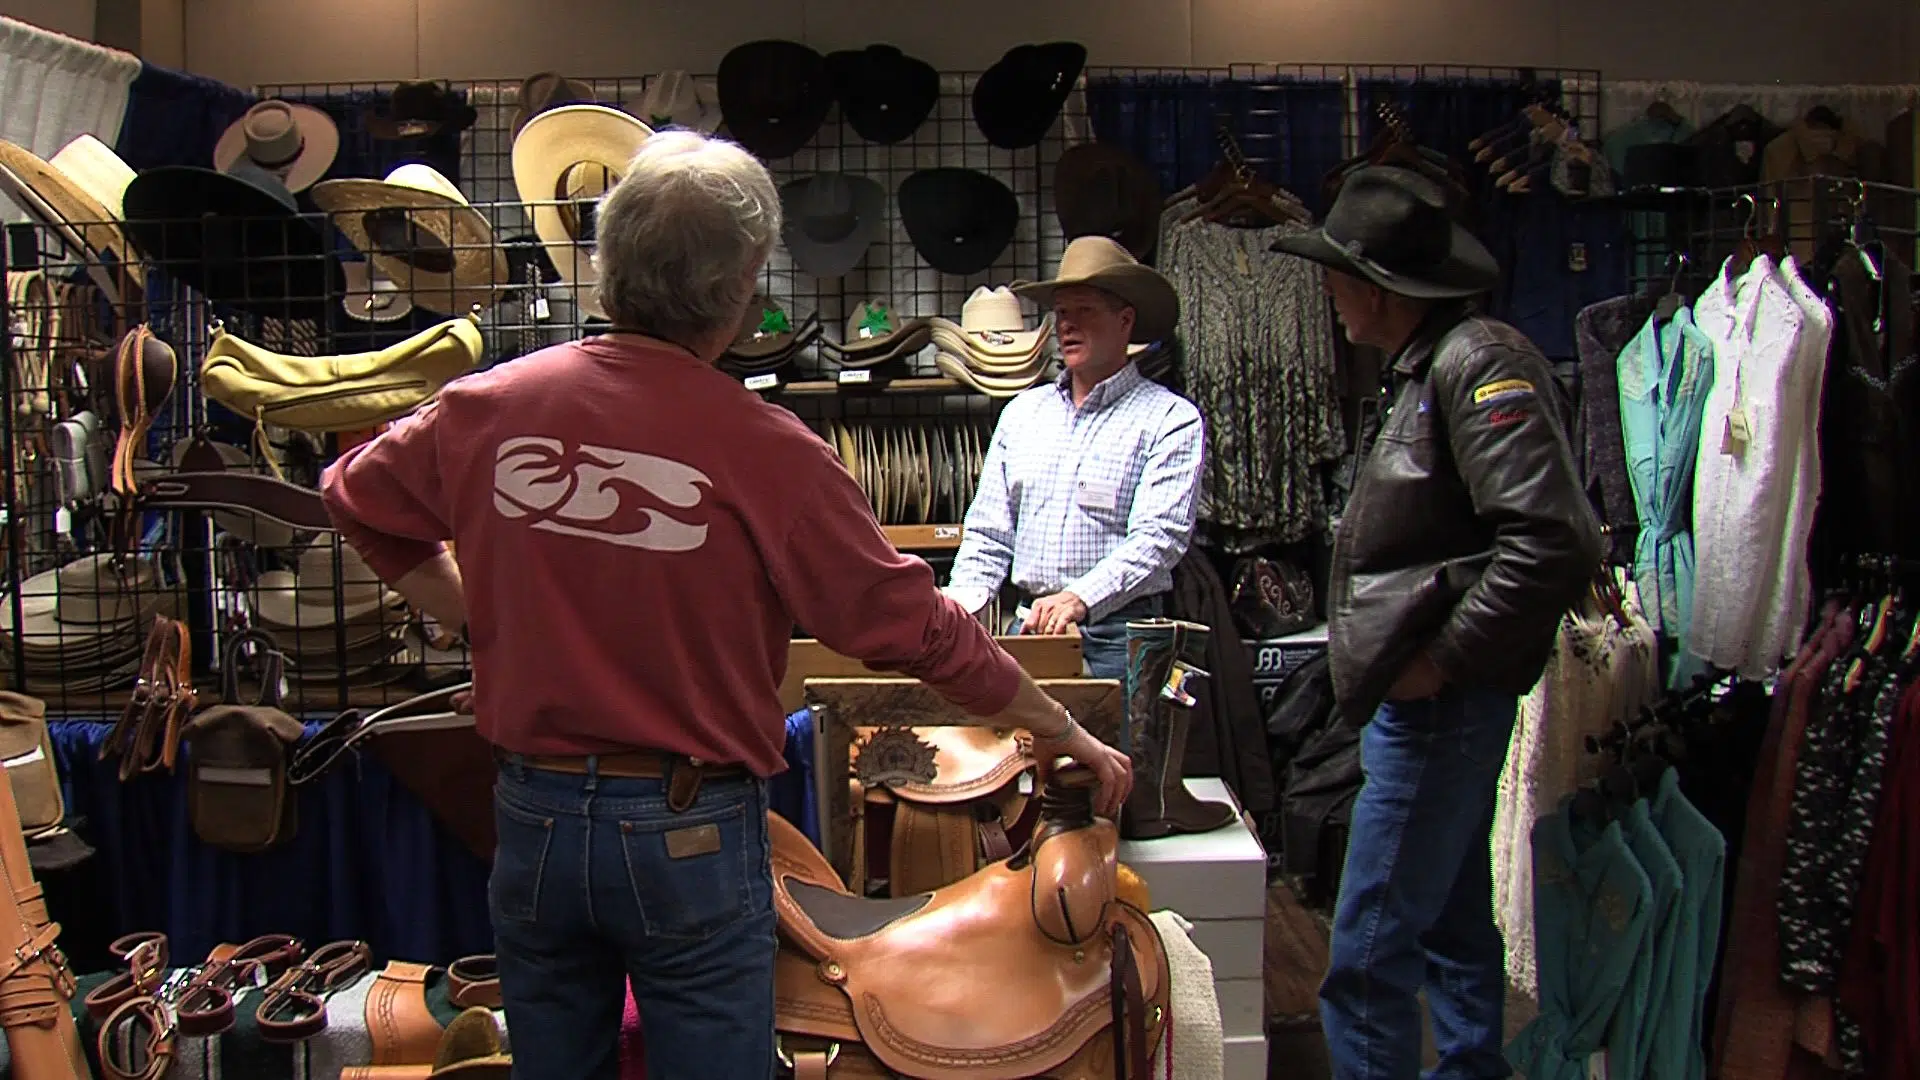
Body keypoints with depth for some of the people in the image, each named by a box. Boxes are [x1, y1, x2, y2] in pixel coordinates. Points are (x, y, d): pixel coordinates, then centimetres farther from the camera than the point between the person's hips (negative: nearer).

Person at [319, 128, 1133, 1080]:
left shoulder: (488, 407, -4)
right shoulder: (764, 449, -16)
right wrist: (1062, 733, 3)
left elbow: (357, 496, 14)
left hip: (533, 819, 4)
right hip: (689, 834, -4)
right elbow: (913, 626, -10)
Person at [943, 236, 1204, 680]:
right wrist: (958, 602, -2)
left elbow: (1159, 537, -13)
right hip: (1030, 629, 4)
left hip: (1118, 636, -4)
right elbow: (988, 534, 15)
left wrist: (1080, 600, -27)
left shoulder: (1170, 418, -1)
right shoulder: (1022, 411, 16)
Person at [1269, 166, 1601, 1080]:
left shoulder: (1481, 362, -17)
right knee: (1454, 932, 20)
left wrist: (1439, 662, -20)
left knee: (1366, 962, -6)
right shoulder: (1425, 367, 15)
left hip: (1440, 706, -11)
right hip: (1424, 705, 11)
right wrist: (1411, 666, 13)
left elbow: (1551, 543, -27)